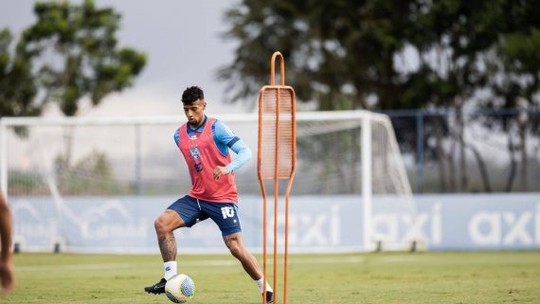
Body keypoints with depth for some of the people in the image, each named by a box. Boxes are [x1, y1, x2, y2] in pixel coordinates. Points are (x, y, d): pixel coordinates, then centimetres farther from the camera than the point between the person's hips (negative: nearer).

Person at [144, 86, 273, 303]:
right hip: (196, 197, 6)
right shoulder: (179, 136, 7)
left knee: (235, 247, -12)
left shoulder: (216, 128, -11)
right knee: (162, 223, -12)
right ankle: (170, 279, -8)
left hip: (223, 198, -6)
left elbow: (245, 152, -20)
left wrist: (228, 168, -36)